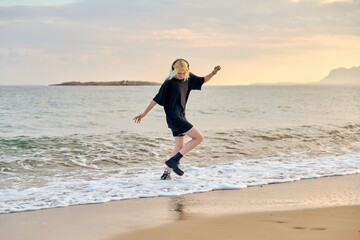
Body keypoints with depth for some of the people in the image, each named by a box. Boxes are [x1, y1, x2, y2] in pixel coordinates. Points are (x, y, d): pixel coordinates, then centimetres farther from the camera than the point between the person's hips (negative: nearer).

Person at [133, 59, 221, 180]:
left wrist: (213, 73, 1)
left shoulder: (188, 77, 5)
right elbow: (157, 99, -12)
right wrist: (144, 113, -7)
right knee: (199, 138, -11)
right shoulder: (169, 82, -15)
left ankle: (167, 172, 14)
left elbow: (202, 80, 19)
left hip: (180, 117, 8)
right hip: (174, 118, -8)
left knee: (179, 146, 10)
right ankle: (173, 160, -12)